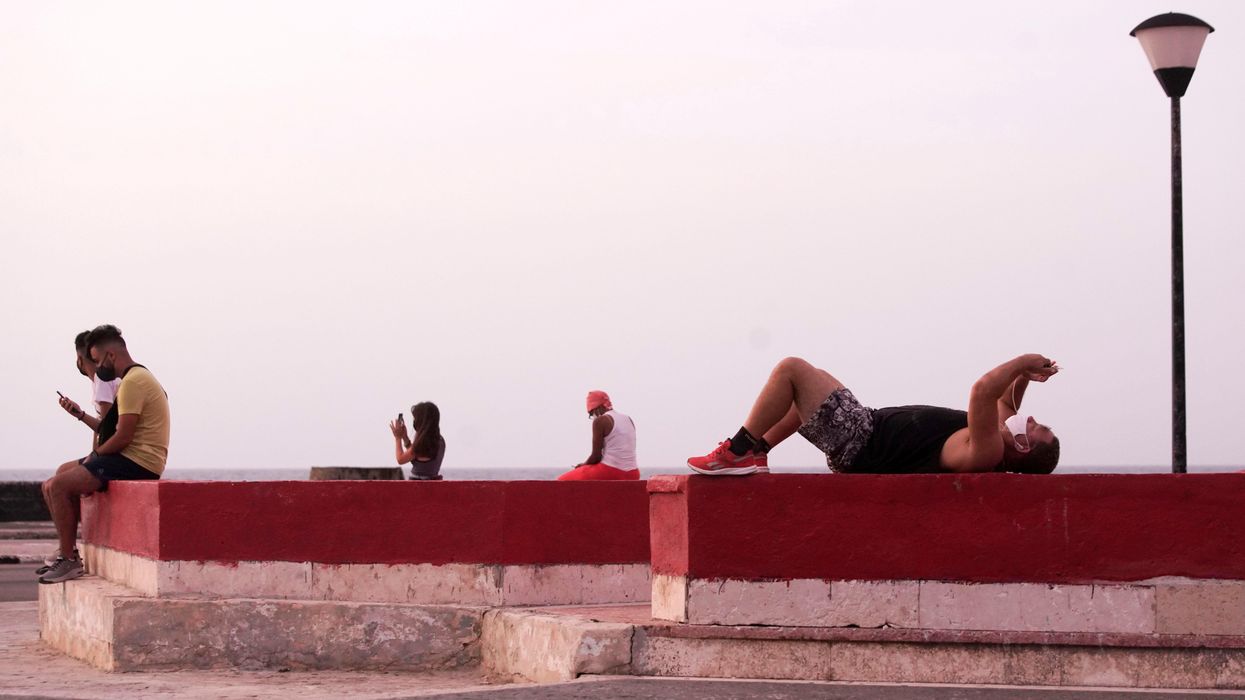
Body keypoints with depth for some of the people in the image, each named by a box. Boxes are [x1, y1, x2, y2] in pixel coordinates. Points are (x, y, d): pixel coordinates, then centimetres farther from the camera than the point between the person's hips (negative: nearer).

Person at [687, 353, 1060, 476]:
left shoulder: (986, 452, -29)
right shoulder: (997, 443, -1)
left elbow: (983, 391, -43)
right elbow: (1005, 402, 19)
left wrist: (1024, 364, -30)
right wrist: (1024, 375, 2)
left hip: (858, 442, -10)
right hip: (874, 423, 10)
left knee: (791, 368, -11)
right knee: (813, 378, 28)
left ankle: (737, 454, -1)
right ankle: (754, 453, 30)